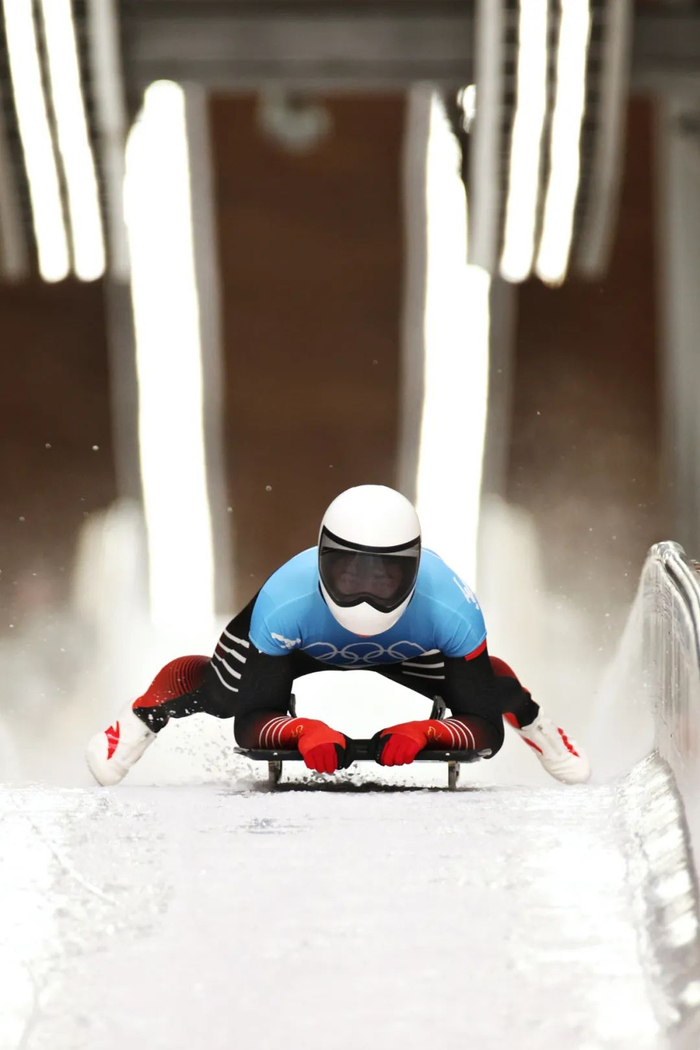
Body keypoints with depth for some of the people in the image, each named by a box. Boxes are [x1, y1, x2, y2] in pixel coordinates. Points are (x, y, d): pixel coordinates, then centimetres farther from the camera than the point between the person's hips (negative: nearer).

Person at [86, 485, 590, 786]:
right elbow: (251, 722, -35)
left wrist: (425, 732, -55)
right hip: (302, 639, -1)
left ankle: (532, 720, 34)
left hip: (411, 648, 1)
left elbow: (485, 728, -34)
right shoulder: (284, 604, -44)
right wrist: (300, 731, -57)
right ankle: (146, 713, 28)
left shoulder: (452, 613, -43)